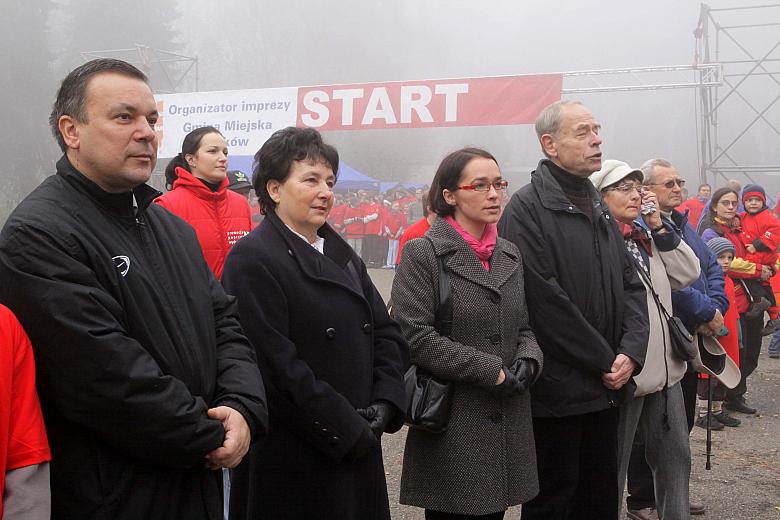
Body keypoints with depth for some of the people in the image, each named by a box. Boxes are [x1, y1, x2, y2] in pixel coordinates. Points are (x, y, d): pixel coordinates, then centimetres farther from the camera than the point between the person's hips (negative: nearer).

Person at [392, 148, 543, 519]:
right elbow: (415, 338, -15)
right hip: (452, 422, -6)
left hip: (508, 422, 6)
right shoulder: (423, 254, -8)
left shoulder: (510, 255, 12)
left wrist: (527, 360, -5)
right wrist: (490, 370, -16)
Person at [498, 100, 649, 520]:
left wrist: (631, 351, -4)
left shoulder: (598, 207, 14)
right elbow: (545, 300, -20)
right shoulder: (527, 208, -13)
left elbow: (630, 282, 12)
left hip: (606, 386, 8)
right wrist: (605, 362, -14)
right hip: (558, 389, -7)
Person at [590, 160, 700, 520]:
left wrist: (659, 227, -1)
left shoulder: (646, 235, 12)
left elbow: (688, 274, 7)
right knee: (614, 463, 7)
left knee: (674, 456, 18)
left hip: (665, 367, 8)